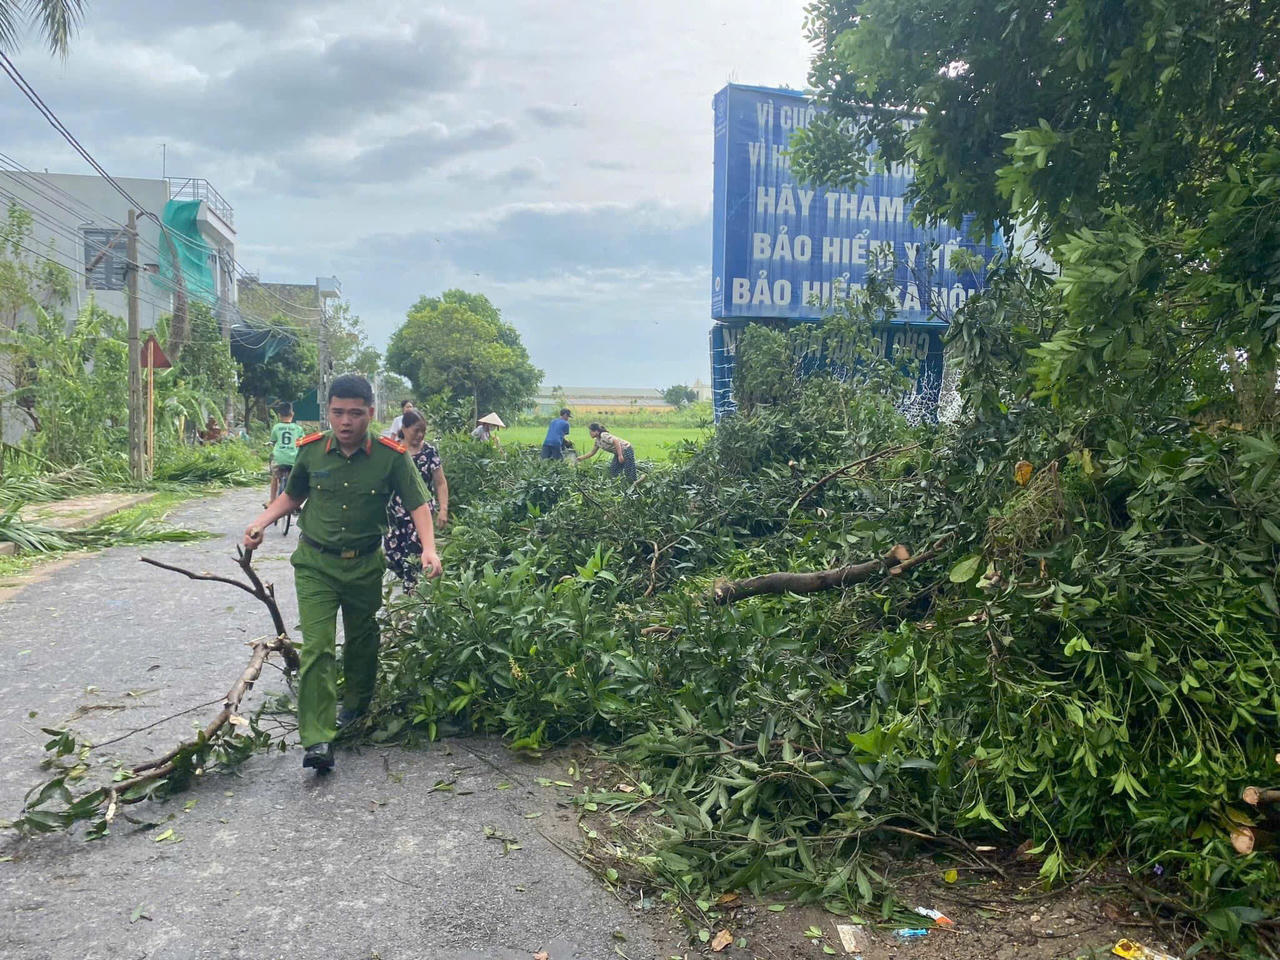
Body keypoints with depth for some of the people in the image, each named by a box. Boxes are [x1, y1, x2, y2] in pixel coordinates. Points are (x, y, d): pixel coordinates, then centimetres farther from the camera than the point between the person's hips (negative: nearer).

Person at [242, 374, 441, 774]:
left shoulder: (391, 456, -11)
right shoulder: (311, 451, -5)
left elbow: (418, 504, -9)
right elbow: (292, 496, 13)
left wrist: (429, 549, -23)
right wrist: (260, 523, 0)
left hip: (365, 565, 1)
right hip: (315, 564, 0)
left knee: (361, 641, 18)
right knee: (317, 646, -11)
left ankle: (355, 708, 43)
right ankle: (318, 739, -10)